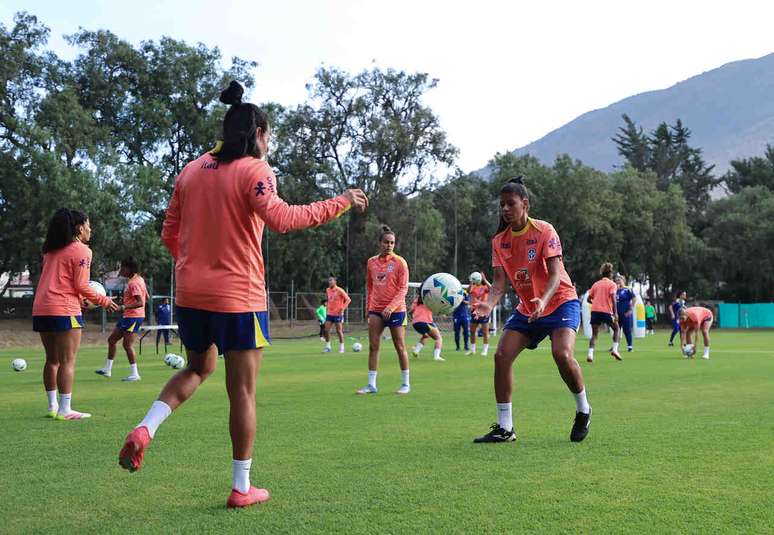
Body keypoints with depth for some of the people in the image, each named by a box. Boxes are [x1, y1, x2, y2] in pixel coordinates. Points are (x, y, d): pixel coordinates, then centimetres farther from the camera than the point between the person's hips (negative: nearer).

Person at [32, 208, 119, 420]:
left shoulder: (51, 250, 18)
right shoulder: (81, 250, -5)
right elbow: (81, 285, -10)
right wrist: (104, 301, 2)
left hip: (40, 309, 8)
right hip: (64, 310, -8)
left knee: (52, 360, 14)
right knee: (68, 361, -4)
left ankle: (53, 406, 18)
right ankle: (64, 410, -5)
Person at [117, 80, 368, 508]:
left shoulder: (192, 170, 10)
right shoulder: (254, 170, -9)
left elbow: (169, 234, 12)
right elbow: (281, 219, -25)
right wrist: (341, 202, -18)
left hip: (190, 293, 6)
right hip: (239, 296, -6)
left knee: (199, 368, 27)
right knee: (242, 392, 4)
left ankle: (144, 430, 4)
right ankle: (241, 488, 12)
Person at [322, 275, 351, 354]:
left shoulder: (339, 290, -12)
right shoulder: (328, 290, 6)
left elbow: (348, 300, -12)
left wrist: (342, 308, -19)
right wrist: (328, 307, 13)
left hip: (338, 314, -5)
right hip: (329, 314, 5)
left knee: (339, 331, -1)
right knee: (326, 330, -1)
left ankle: (341, 347, 11)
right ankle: (327, 347, 11)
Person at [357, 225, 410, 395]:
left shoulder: (399, 262, -6)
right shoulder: (371, 262, 7)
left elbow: (403, 288, -10)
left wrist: (391, 307, -20)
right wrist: (369, 308, 13)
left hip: (395, 310, -4)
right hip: (375, 309, 4)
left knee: (400, 347, 2)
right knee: (373, 346, 1)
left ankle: (406, 384, 13)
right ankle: (371, 385, 6)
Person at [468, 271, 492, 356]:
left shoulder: (485, 287, 1)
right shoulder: (473, 287, 6)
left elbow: (491, 288, -22)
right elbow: (468, 291, -17)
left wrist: (484, 279, -23)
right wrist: (471, 283, -28)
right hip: (474, 311, 3)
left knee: (485, 332, -1)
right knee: (472, 331, 9)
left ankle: (485, 350, 5)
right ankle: (472, 350, 21)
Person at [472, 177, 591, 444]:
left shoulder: (544, 231, -14)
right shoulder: (499, 240, 1)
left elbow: (555, 274, -21)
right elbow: (500, 281, -4)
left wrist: (543, 301, -40)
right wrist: (490, 303, -26)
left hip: (560, 301, -5)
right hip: (527, 308, 6)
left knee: (562, 353, -27)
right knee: (501, 355, -9)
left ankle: (583, 411, 1)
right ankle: (505, 427, 1)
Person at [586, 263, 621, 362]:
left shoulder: (596, 284, 16)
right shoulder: (612, 284, 3)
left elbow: (589, 299, 13)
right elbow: (613, 298, -10)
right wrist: (615, 313, -14)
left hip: (595, 310, 3)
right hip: (606, 311, -3)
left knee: (594, 334, 5)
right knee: (616, 329, 17)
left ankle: (590, 354, -12)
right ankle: (615, 349, 3)